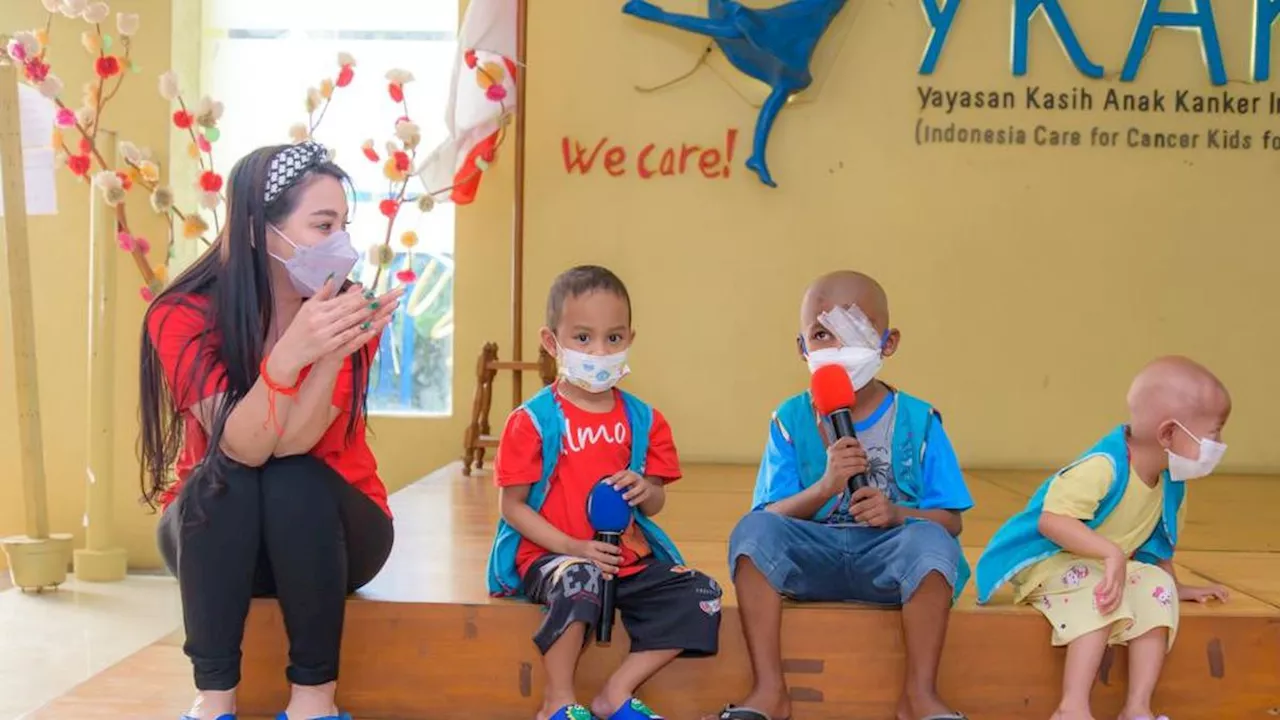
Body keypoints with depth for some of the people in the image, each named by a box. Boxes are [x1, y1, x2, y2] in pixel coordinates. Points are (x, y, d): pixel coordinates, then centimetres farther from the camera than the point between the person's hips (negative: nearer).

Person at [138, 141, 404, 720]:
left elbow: (293, 444, -27)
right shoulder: (184, 315, -16)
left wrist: (335, 353, -43)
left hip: (331, 529, 0)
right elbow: (241, 449, -29)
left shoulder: (347, 309, -16)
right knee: (223, 476, -30)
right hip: (214, 530, 0)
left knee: (295, 479, -30)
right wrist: (290, 354, -45)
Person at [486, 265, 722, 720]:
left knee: (701, 595, -12)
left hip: (629, 556, 5)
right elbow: (513, 506, -7)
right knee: (579, 579, -37)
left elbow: (656, 504, 12)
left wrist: (645, 491, -13)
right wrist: (572, 547, -19)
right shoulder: (533, 421, -7)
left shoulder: (643, 421, 6)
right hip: (550, 555, -5)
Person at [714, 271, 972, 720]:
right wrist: (825, 487, -22)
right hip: (812, 559, 1)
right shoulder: (791, 419, 3)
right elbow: (771, 516, -4)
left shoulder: (918, 420, 2)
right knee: (753, 530, -27)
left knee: (931, 540, -32)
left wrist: (898, 514, -20)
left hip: (888, 561, -1)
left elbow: (950, 520, 1)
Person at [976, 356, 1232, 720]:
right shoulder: (1103, 467, -28)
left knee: (1156, 589, -13)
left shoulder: (1171, 482, 1)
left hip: (1106, 567, 8)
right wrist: (1113, 554, -41)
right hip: (1049, 562, -8)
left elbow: (1157, 538, 19)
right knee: (1101, 595, -32)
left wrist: (1173, 585, 24)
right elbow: (1052, 521, -37)